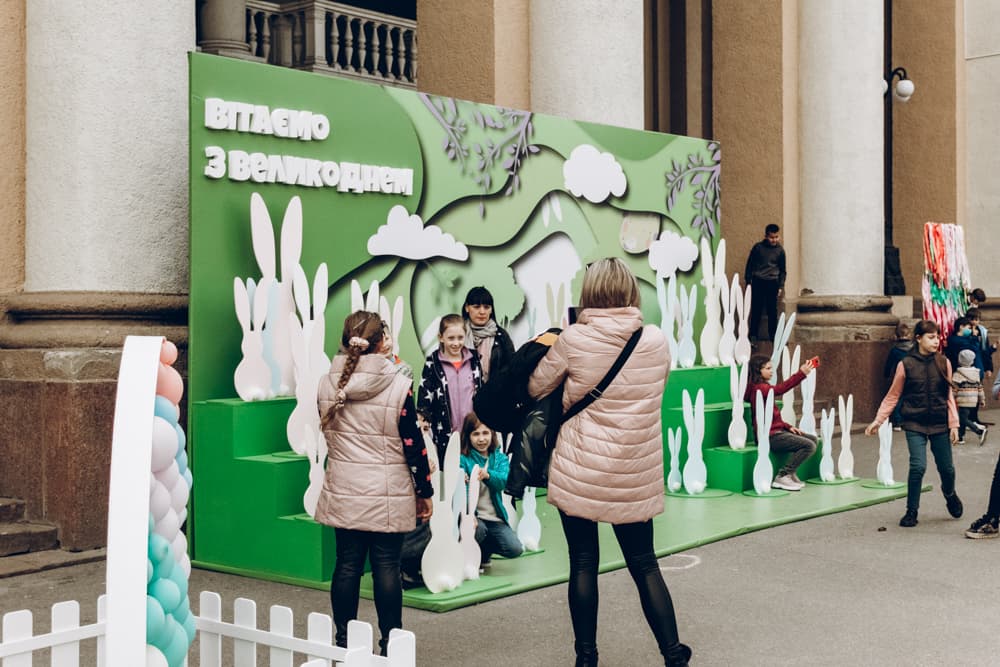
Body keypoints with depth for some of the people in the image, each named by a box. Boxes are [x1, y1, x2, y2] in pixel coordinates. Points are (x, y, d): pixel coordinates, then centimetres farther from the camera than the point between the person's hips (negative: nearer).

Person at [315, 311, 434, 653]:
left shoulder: (326, 384, -2)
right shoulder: (398, 386, -13)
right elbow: (413, 444, -8)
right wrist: (424, 490, 1)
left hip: (343, 490, 3)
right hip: (387, 495, -3)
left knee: (347, 564, 10)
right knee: (386, 566, 4)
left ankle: (344, 641, 17)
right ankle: (390, 644, 10)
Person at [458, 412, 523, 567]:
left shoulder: (500, 458, 6)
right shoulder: (463, 459, -5)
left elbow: (504, 481, -15)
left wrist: (487, 475, -37)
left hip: (495, 518, 4)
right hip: (472, 515, -3)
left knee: (515, 549, -15)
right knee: (478, 529, -35)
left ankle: (483, 553, 17)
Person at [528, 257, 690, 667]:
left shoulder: (574, 340, -9)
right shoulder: (657, 341, -1)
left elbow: (535, 388, 4)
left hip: (579, 473, -2)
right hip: (636, 478, 2)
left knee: (583, 564, 9)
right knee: (644, 565, 13)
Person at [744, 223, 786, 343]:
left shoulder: (780, 250, 3)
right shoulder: (758, 247, -1)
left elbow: (782, 270, 11)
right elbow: (750, 264, 6)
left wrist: (781, 286, 6)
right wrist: (748, 281, 4)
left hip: (772, 283, 1)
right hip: (758, 281, -1)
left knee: (772, 310, 4)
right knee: (756, 309, -1)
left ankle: (773, 335, 13)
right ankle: (753, 334, 6)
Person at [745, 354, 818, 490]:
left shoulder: (762, 387, 17)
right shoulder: (759, 388, -16)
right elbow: (780, 389, -37)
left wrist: (788, 427, 7)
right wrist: (801, 373, -43)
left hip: (776, 431, 10)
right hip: (769, 436, -10)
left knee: (812, 439, 11)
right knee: (809, 446, -16)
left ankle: (790, 473, 9)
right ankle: (782, 477, -10)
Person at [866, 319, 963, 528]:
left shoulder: (943, 363, 2)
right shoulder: (906, 364, -4)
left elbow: (949, 396, 6)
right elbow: (892, 396, 3)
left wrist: (953, 424, 1)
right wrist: (878, 420, -2)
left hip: (939, 424, 2)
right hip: (915, 425, -2)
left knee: (946, 468, 9)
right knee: (918, 466, -13)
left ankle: (950, 495, 43)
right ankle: (911, 511, 4)